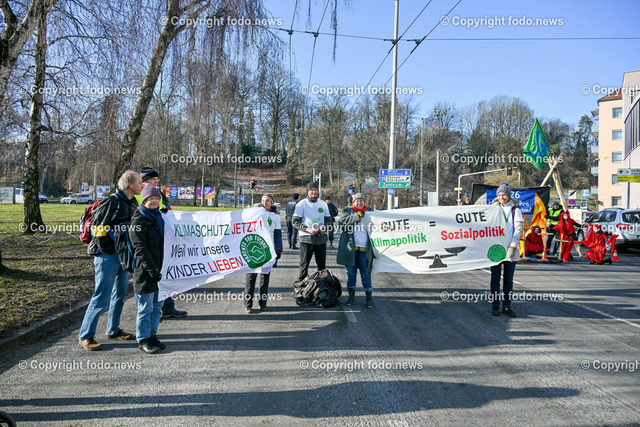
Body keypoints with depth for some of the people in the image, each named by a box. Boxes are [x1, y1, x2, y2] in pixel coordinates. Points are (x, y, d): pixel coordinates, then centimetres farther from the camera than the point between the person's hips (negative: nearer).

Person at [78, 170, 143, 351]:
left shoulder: (132, 203, 11)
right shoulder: (111, 202, -16)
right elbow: (97, 228, -17)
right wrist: (109, 250, -13)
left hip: (124, 255, 9)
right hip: (108, 256, -9)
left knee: (120, 295, 16)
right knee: (101, 297, -6)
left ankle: (113, 330, 30)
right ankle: (85, 335, 6)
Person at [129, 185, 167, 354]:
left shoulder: (159, 217, 15)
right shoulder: (138, 221, -9)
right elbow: (140, 248, -15)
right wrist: (152, 270, -19)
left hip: (159, 271, 7)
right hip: (144, 272, -7)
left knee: (157, 307, 13)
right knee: (145, 308, 1)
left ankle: (152, 336, 26)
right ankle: (143, 340, 13)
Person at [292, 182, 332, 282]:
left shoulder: (323, 204, 11)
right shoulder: (301, 204, -2)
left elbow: (328, 219, 16)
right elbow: (294, 221, -5)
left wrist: (325, 228, -6)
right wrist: (307, 229, -18)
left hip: (321, 237, 4)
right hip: (306, 239, -4)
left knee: (322, 264, 9)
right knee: (304, 264, 0)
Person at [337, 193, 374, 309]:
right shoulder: (347, 211, 8)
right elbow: (341, 221, -12)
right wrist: (357, 216, -15)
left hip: (364, 249, 1)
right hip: (350, 248, -1)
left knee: (366, 273, 1)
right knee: (351, 272, 5)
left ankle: (369, 297, 6)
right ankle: (351, 296, 15)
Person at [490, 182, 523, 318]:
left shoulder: (516, 210, 5)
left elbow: (519, 229, -1)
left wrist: (513, 246, -12)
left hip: (511, 250, 0)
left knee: (508, 279, 6)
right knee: (495, 278, 2)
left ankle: (507, 306, 14)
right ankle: (495, 305, 8)